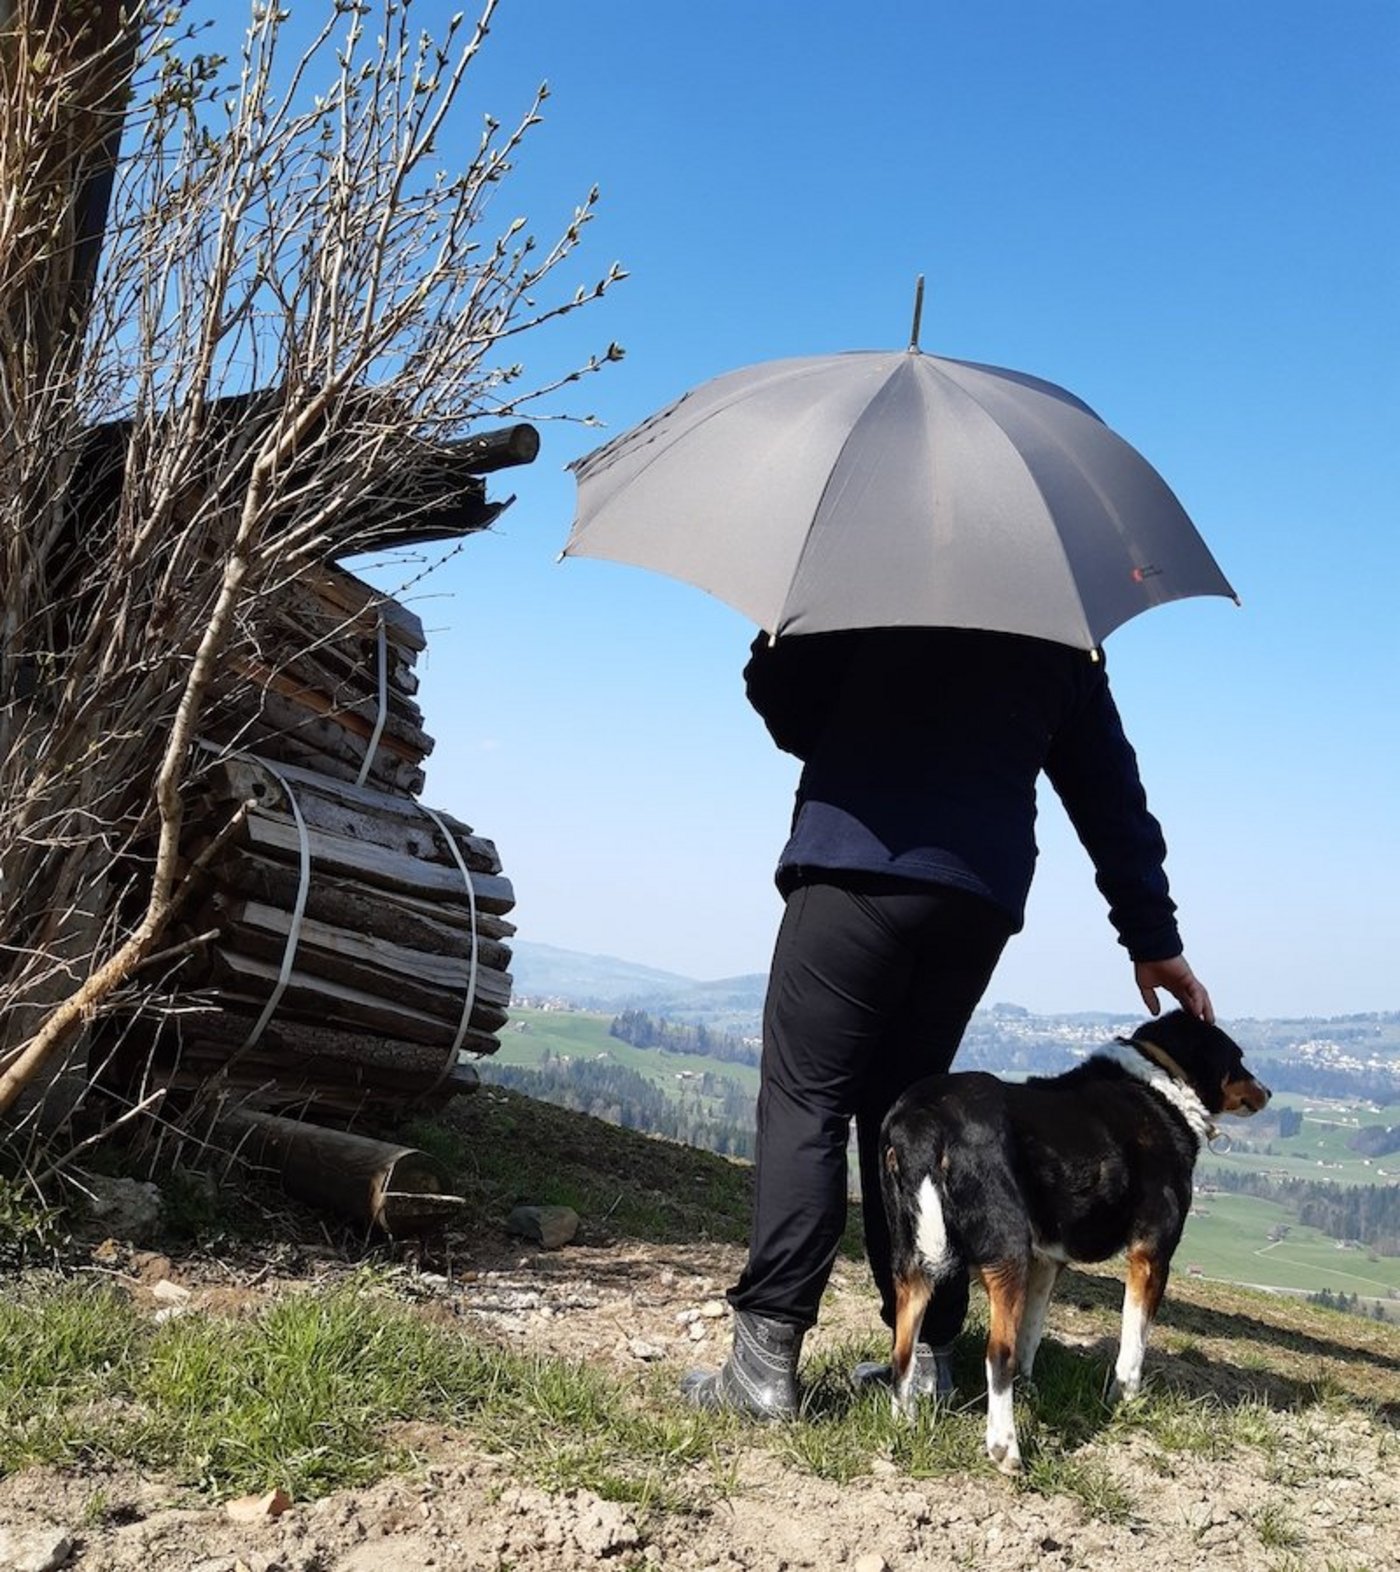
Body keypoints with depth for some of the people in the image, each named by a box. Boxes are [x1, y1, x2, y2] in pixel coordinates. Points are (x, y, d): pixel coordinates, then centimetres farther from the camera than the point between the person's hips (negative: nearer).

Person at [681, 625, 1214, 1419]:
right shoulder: (1068, 645, 19)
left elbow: (774, 682, 5)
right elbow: (1112, 793, 20)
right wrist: (1154, 940, 22)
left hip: (857, 869, -4)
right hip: (981, 899, 5)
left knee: (804, 1103, -4)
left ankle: (767, 1357, -10)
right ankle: (927, 1354, 12)